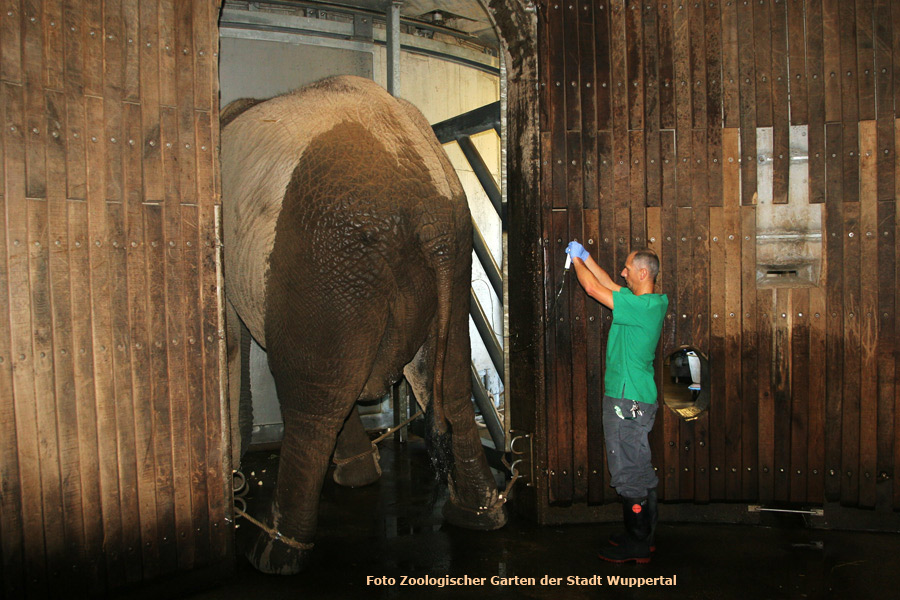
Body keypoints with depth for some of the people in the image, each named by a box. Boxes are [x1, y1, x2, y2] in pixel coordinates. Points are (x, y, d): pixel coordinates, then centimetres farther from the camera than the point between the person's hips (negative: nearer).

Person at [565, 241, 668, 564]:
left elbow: (594, 288, -17)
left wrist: (576, 258, -2)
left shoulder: (643, 307, -21)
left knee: (630, 472, -1)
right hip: (633, 396, 10)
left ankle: (637, 545, 10)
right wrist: (585, 257, 20)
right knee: (638, 469, 18)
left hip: (628, 401, -10)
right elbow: (610, 286, 21)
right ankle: (642, 535, 30)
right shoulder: (656, 302, 8)